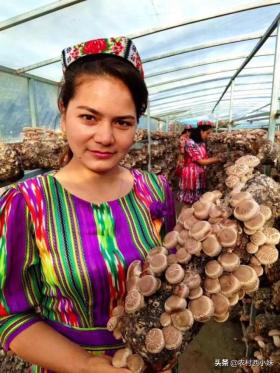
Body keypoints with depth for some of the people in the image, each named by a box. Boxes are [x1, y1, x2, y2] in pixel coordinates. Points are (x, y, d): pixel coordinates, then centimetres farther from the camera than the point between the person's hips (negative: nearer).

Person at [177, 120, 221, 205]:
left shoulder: (202, 143, 9)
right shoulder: (190, 143, -16)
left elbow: (205, 159, 8)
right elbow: (200, 161, -16)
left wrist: (216, 158, -6)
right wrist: (217, 159, -13)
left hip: (200, 175, 8)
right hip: (191, 175, -8)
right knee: (188, 202, 1)